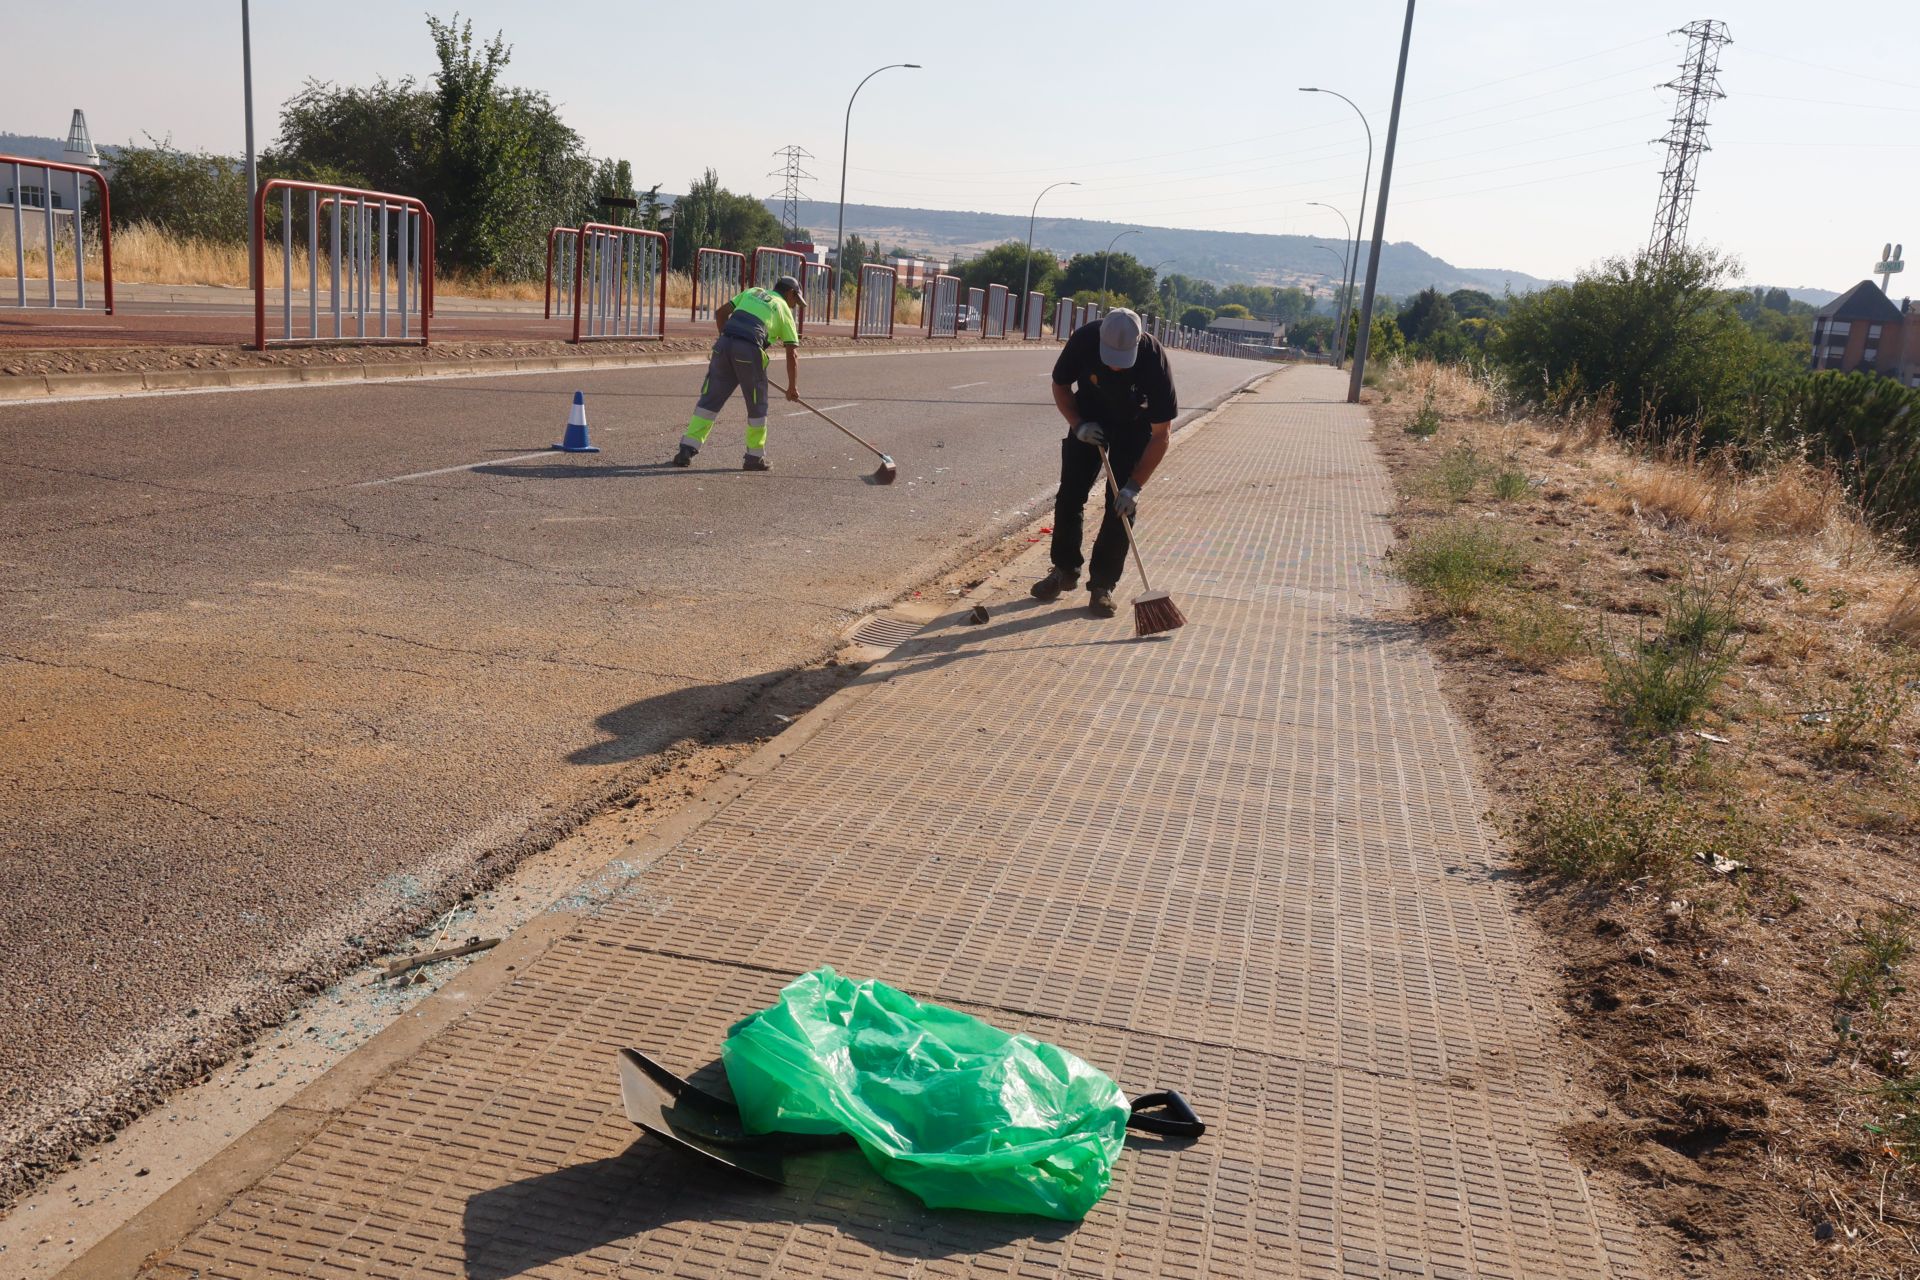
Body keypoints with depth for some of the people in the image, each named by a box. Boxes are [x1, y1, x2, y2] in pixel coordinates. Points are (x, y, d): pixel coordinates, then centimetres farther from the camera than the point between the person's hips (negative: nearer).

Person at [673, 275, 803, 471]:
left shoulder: (751, 292, 27)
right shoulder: (784, 310, 16)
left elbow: (721, 313, 20)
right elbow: (792, 353, 11)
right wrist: (793, 386, 17)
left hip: (724, 345, 4)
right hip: (749, 352, -4)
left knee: (709, 399, 9)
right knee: (757, 406, 13)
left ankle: (686, 450, 4)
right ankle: (754, 457, 21)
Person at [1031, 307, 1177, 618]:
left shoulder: (1154, 358, -36)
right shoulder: (1083, 339, -31)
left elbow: (1161, 434, -28)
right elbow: (1060, 384, -7)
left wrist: (1134, 486, -31)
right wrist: (1077, 424, -22)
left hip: (1134, 425, -2)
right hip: (1090, 416, 2)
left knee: (1122, 504, -10)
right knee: (1069, 494, 1)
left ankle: (1102, 584, -1)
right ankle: (1065, 569, 17)